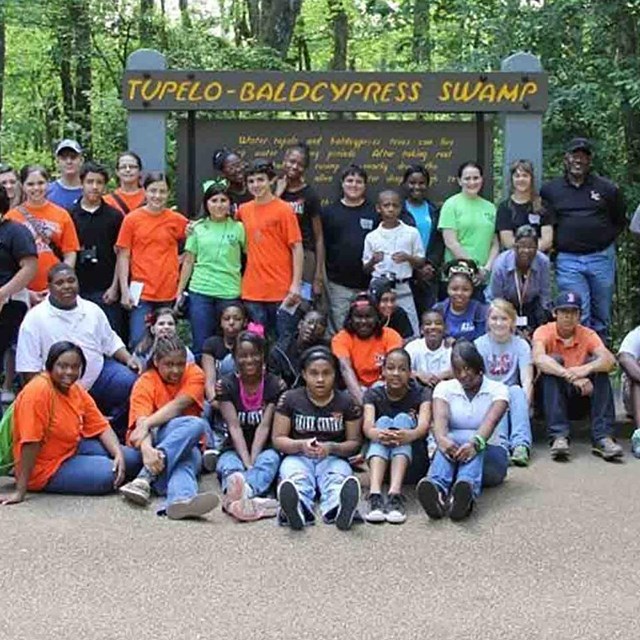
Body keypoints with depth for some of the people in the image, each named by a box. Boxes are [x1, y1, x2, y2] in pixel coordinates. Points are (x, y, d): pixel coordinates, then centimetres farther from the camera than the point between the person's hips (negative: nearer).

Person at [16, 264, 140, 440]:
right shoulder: (35, 319, -7)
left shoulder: (92, 310, 7)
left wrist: (128, 359, -5)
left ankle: (116, 434, -2)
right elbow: (29, 368, -7)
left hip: (99, 372, 3)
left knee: (133, 384, -21)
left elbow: (111, 342, 14)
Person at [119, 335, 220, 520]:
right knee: (196, 424, -34)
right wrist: (146, 449, -44)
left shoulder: (194, 374, 1)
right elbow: (141, 422, -22)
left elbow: (177, 406, -18)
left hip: (187, 445, 2)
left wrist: (147, 424, -33)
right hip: (155, 441, -2)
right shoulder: (145, 382, -5)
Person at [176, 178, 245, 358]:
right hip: (200, 292, 1)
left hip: (230, 293, -1)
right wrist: (180, 291, 10)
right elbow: (188, 262, 12)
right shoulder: (197, 228, 8)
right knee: (201, 347, 1)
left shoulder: (238, 228, 4)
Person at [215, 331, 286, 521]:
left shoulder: (274, 384, -1)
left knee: (270, 459, -34)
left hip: (263, 449, 0)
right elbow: (234, 427, -12)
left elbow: (264, 426, -10)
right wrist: (246, 462, -27)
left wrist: (252, 460, -25)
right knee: (229, 464, -33)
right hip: (235, 450, 0)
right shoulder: (227, 385, -1)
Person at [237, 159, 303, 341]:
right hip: (252, 291, 4)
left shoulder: (284, 210, -4)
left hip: (281, 291, -4)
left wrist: (296, 284, -12)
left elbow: (297, 248, -6)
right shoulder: (244, 210, 9)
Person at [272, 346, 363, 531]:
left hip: (333, 458, 1)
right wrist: (300, 445, -17)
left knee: (337, 478, -36)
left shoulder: (346, 402, 6)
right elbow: (278, 439, 5)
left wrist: (332, 448, -16)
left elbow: (354, 442, 6)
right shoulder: (290, 399, 6)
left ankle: (339, 508, -71)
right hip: (298, 457, 0)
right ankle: (297, 508, -72)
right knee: (296, 479, -37)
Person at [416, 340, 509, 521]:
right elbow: (440, 418, -17)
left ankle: (466, 493, -66)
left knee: (471, 440, -34)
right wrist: (441, 439, -42)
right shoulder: (444, 388, 4)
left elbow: (491, 421, -21)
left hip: (488, 456, -1)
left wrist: (475, 443, -44)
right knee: (451, 439, -33)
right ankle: (437, 489, -64)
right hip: (452, 458, 1)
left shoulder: (497, 389, 0)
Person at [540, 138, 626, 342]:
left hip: (601, 258, 1)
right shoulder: (549, 190, 6)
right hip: (567, 260, -1)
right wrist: (556, 242, 4)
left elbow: (620, 221, 14)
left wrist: (604, 240, 3)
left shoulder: (607, 189, 6)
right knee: (578, 317, -5)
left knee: (601, 315, 10)